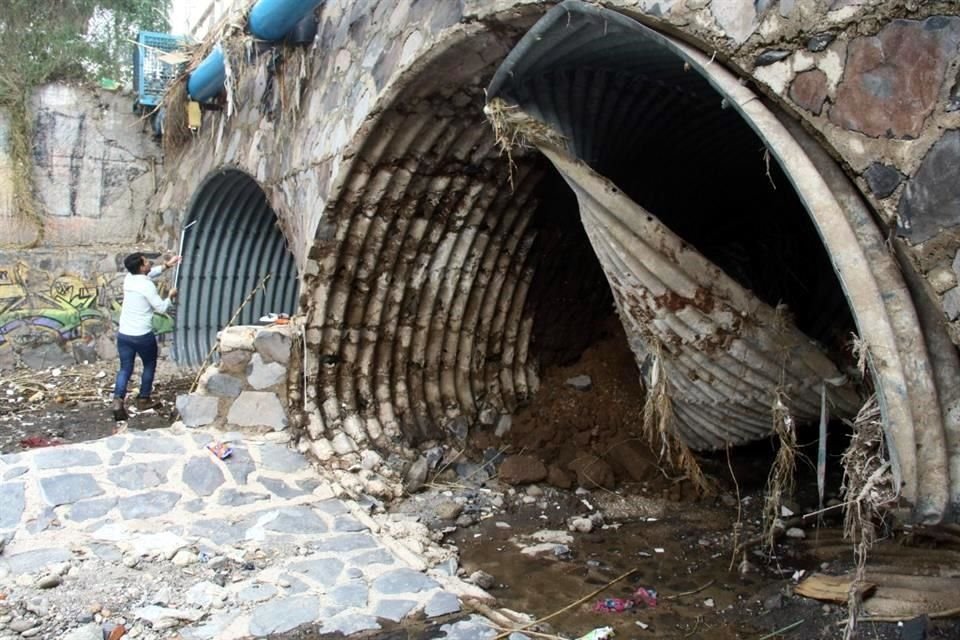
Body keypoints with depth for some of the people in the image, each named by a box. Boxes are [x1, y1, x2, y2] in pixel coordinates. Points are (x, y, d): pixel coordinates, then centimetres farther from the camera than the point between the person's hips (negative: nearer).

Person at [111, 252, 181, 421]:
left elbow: (150, 274, 24)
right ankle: (143, 399, 23)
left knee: (125, 368, 10)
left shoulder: (129, 279, 5)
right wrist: (171, 297, 6)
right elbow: (161, 308, -11)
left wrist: (167, 265, 24)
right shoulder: (147, 286, -17)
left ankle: (118, 400, -9)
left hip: (123, 334, 6)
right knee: (149, 365, 17)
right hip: (143, 336, -6)